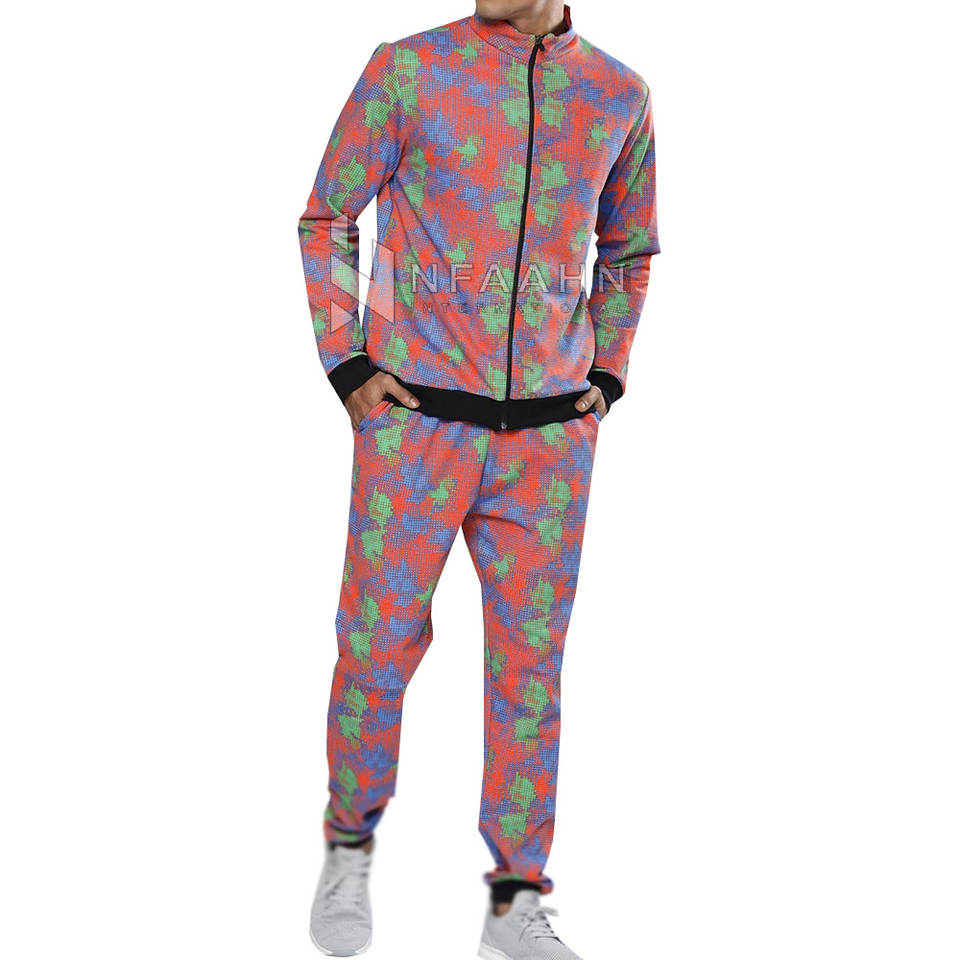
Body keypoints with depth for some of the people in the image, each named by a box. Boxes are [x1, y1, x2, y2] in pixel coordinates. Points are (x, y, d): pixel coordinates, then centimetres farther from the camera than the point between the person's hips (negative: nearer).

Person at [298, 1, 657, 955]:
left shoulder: (617, 93, 6)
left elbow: (629, 249, 19)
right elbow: (325, 220, 5)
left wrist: (603, 384, 9)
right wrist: (347, 367, -5)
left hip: (548, 439, 2)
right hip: (414, 422, -2)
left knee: (529, 658, 5)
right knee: (380, 640, 2)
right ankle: (349, 848, 27)